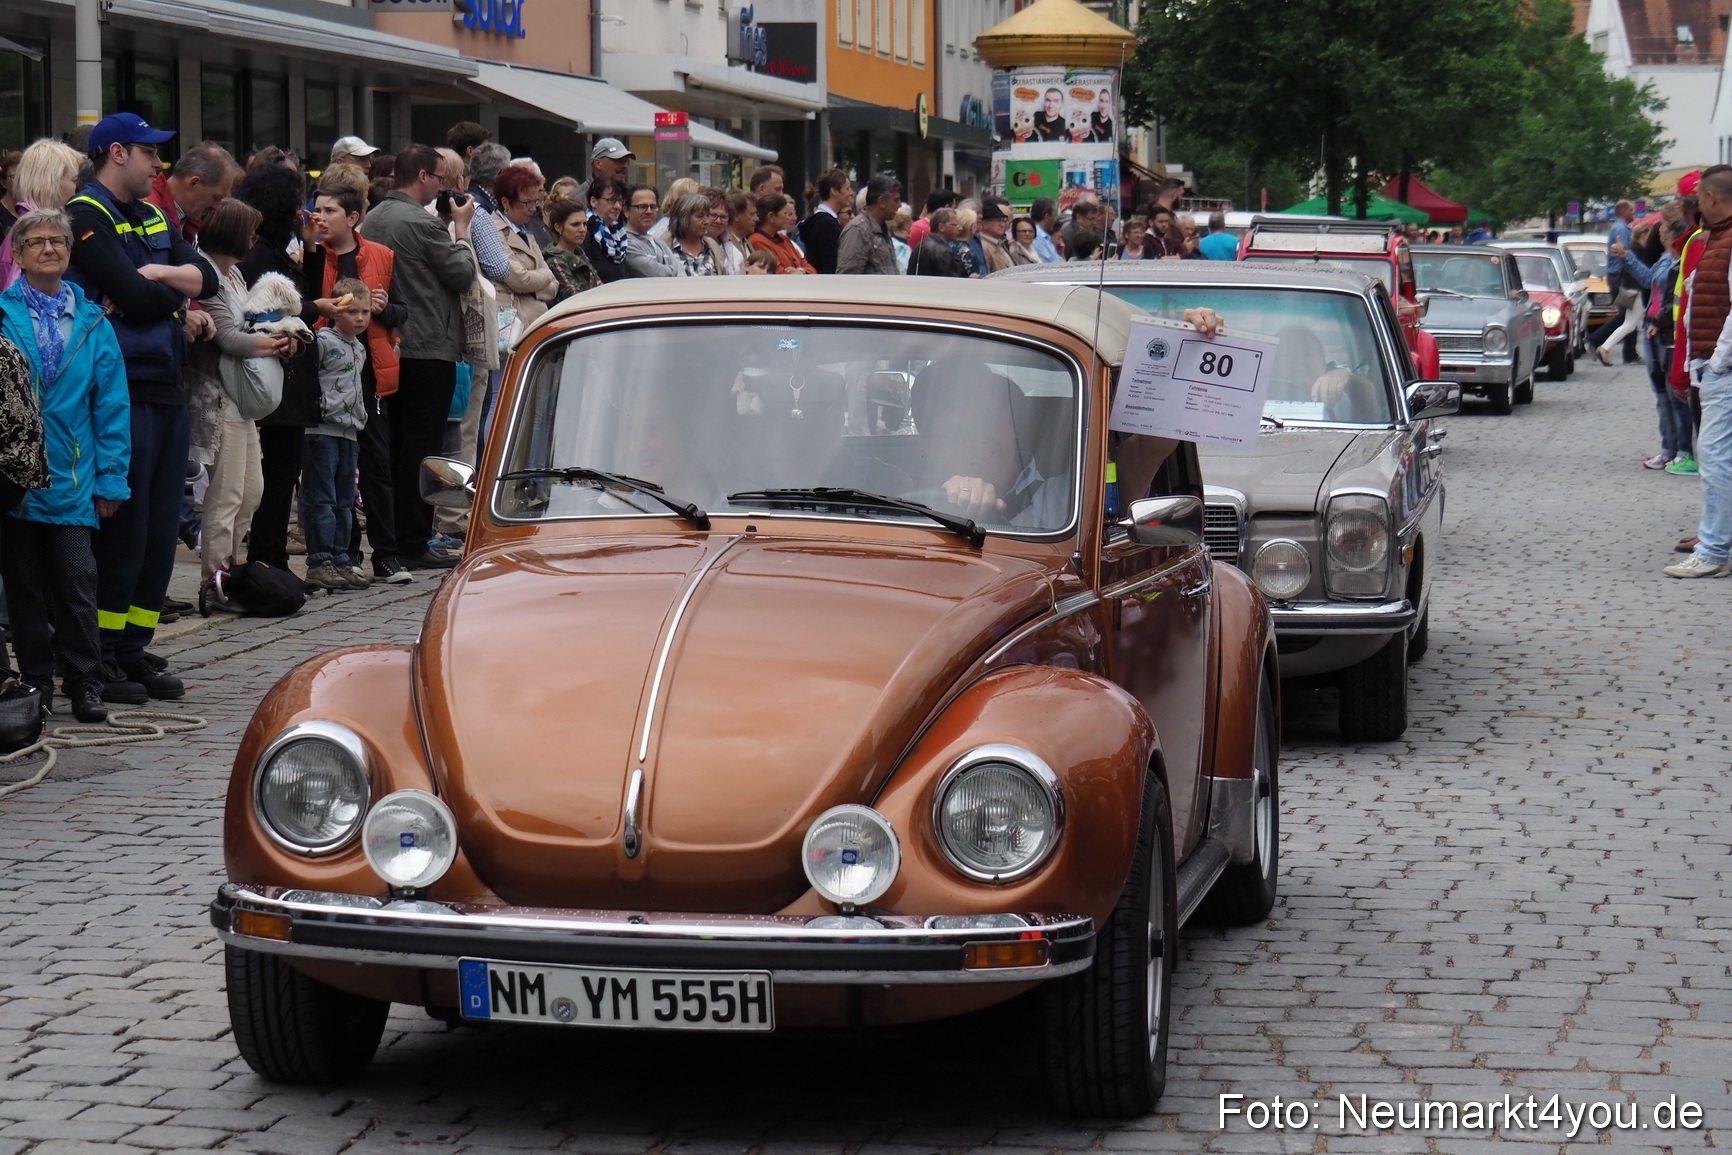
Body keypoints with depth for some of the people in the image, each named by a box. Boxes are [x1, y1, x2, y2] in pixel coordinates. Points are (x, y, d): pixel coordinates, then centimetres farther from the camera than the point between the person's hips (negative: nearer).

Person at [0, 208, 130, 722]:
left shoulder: (92, 323, 7)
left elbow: (111, 403, 7)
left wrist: (111, 476, 1)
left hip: (72, 478, 0)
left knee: (77, 582, -4)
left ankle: (85, 684, 4)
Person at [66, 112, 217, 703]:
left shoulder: (152, 216, 19)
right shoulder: (86, 217, -8)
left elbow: (205, 277, 9)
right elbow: (133, 296, -18)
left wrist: (157, 276, -9)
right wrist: (181, 304, 0)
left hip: (167, 387, 8)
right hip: (122, 389, -8)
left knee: (161, 527, 9)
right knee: (122, 526, -7)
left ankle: (134, 649, 16)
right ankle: (100, 658, 0)